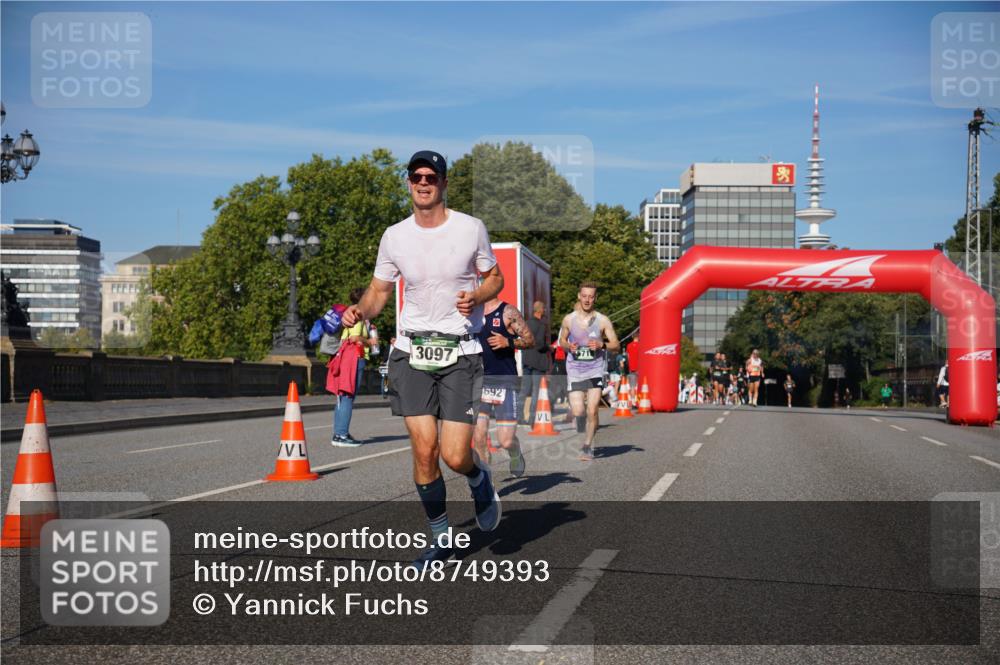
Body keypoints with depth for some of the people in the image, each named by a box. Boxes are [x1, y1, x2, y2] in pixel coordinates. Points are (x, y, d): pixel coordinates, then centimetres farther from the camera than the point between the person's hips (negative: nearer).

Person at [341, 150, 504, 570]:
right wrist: (360, 311, -9)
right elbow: (379, 290, 13)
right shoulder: (394, 237, 3)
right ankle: (441, 539, 15)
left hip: (460, 353, -2)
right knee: (424, 448, -6)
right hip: (412, 351, 2)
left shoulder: (471, 229, -3)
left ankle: (480, 479, 29)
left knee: (454, 456, -10)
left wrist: (476, 297, -12)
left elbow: (495, 277, 10)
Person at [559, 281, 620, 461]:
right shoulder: (569, 319, 2)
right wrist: (568, 346, -7)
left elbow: (616, 345, 2)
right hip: (575, 370, 1)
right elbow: (562, 340, 16)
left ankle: (588, 446, 6)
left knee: (592, 411, -10)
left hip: (595, 370, -1)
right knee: (578, 412, -5)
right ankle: (581, 437, 28)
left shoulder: (602, 320, -2)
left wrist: (601, 345, -18)